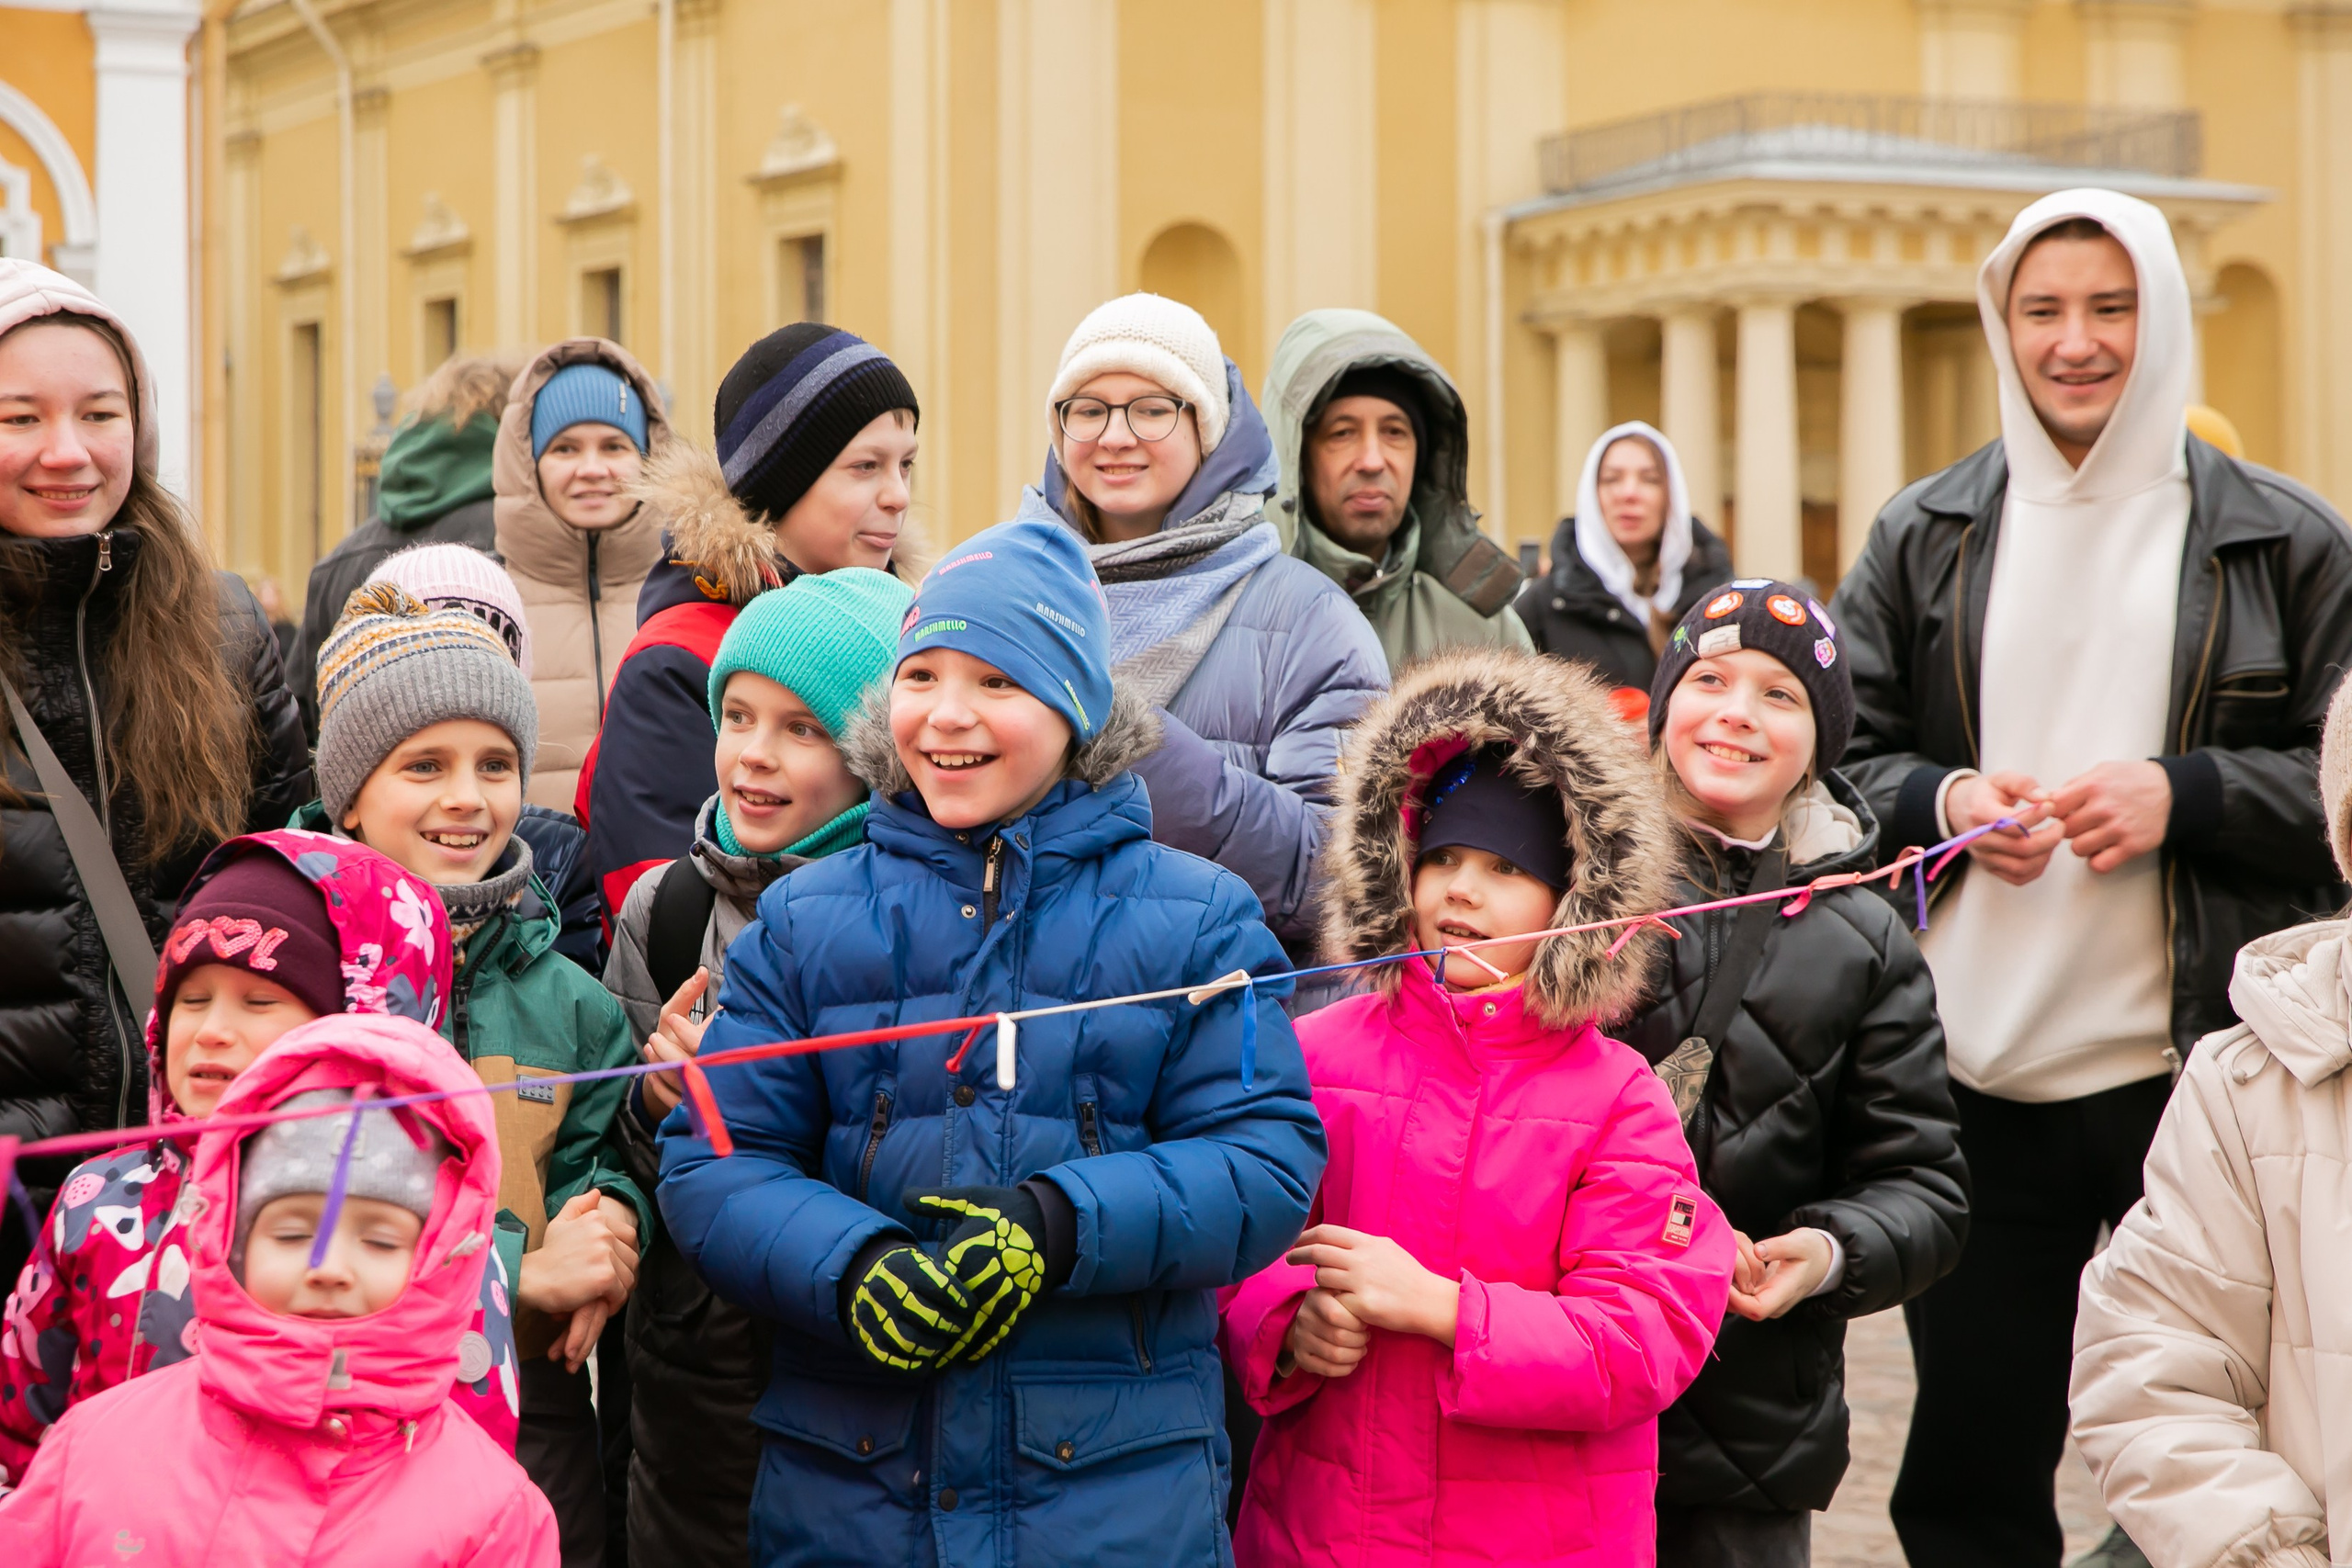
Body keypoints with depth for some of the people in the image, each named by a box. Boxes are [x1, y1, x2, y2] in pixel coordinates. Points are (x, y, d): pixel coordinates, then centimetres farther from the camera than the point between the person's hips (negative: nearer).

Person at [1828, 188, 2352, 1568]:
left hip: (2199, 1069, -2)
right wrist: (1942, 800, -9)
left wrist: (2183, 794, -13)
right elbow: (1836, 759, 11)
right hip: (1978, 1077, 2)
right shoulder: (1924, 538, 9)